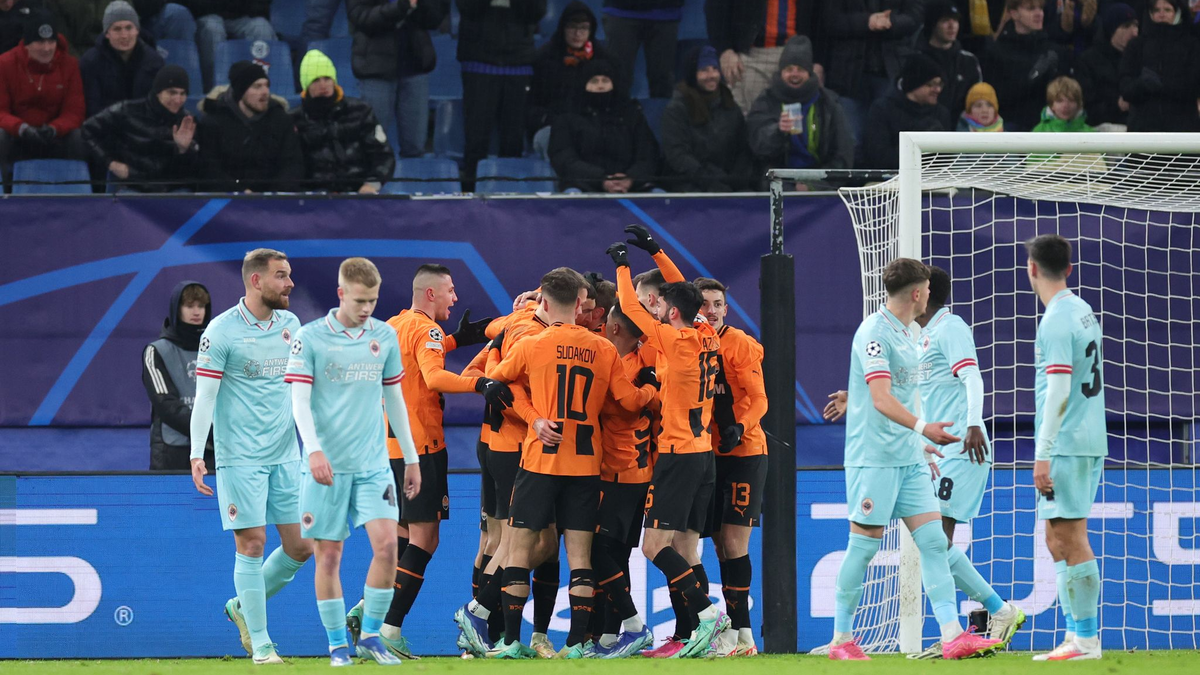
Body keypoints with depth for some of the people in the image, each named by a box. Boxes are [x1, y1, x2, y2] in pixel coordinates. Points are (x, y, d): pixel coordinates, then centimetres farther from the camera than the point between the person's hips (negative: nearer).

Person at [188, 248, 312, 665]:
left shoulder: (290, 325, 10)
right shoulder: (221, 331, -8)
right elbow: (205, 395, -9)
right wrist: (196, 454, -15)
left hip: (286, 455, 6)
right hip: (240, 457, -6)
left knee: (300, 547, 3)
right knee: (251, 544, -6)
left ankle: (243, 607, 25)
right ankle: (259, 643, 3)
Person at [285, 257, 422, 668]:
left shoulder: (385, 337, 8)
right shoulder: (310, 338, -4)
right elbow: (299, 400, -8)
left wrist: (411, 458, 18)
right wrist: (314, 450, -23)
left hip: (373, 464, 3)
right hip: (328, 465, -3)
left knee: (386, 544, -11)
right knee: (328, 556, 0)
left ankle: (370, 636, 4)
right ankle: (337, 645, 10)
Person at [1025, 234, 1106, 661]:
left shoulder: (1056, 320, -14)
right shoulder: (1083, 312, 14)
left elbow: (1059, 390, -20)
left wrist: (1043, 454, -19)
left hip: (1067, 446, -9)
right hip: (1090, 442, 9)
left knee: (1069, 539, -7)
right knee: (1058, 540, 13)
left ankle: (1086, 640, -6)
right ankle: (1076, 635, 14)